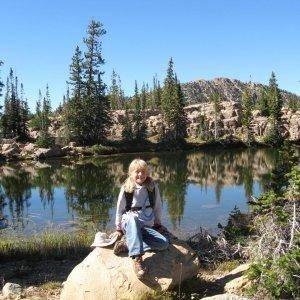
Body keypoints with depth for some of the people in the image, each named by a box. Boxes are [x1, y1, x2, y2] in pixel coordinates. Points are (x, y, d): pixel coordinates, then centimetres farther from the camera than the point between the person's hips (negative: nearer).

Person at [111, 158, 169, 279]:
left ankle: (127, 245, -25)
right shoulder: (126, 189, -1)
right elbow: (120, 209, 6)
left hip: (147, 227, 3)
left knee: (164, 243, -24)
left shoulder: (153, 187, 4)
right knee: (132, 218, -41)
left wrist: (158, 224, 16)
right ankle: (137, 259, -48)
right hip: (129, 224, -3)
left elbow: (158, 207, 13)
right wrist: (118, 229, 10)